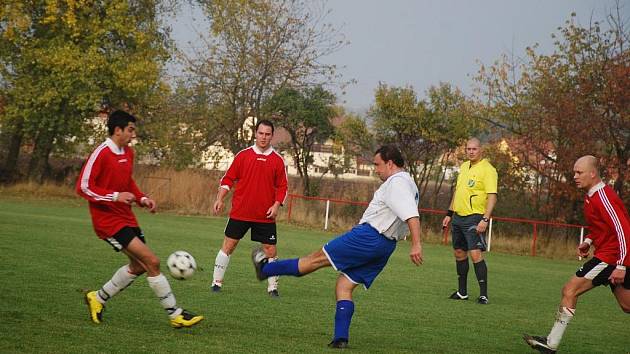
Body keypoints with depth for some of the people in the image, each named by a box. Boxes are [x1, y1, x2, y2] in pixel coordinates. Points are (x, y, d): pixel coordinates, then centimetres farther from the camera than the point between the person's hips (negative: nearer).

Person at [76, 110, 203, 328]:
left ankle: (98, 298, 28)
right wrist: (115, 196, -26)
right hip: (108, 220, -9)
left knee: (139, 265, 14)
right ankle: (175, 314, -8)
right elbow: (83, 187, -18)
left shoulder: (128, 153, 10)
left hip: (126, 217, 9)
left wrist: (142, 199, 6)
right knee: (152, 261, -14)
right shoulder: (101, 154, -16)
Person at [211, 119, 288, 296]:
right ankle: (216, 282, 12)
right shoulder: (243, 155, 1)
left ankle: (272, 287, 13)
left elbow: (282, 187, 6)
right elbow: (228, 179, 6)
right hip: (240, 213, 0)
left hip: (265, 216, 0)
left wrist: (276, 205, -8)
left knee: (270, 250, 0)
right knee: (228, 245, 2)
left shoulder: (277, 160, 2)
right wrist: (219, 199, -3)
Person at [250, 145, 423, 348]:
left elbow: (412, 216, -26)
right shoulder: (407, 184, 19)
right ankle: (341, 339, 2)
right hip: (386, 246, 10)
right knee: (344, 286, 10)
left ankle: (265, 269, 12)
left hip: (369, 236, -10)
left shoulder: (397, 183, -14)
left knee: (319, 258, 1)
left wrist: (416, 245, -34)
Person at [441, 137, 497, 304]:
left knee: (476, 254, -15)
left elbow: (492, 196, -17)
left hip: (474, 218, -8)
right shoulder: (464, 167, 13)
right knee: (459, 253, 12)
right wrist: (449, 213, 20)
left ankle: (483, 294, -13)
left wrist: (485, 219, -25)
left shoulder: (487, 169, -11)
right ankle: (462, 292, 22)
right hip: (458, 216, 8)